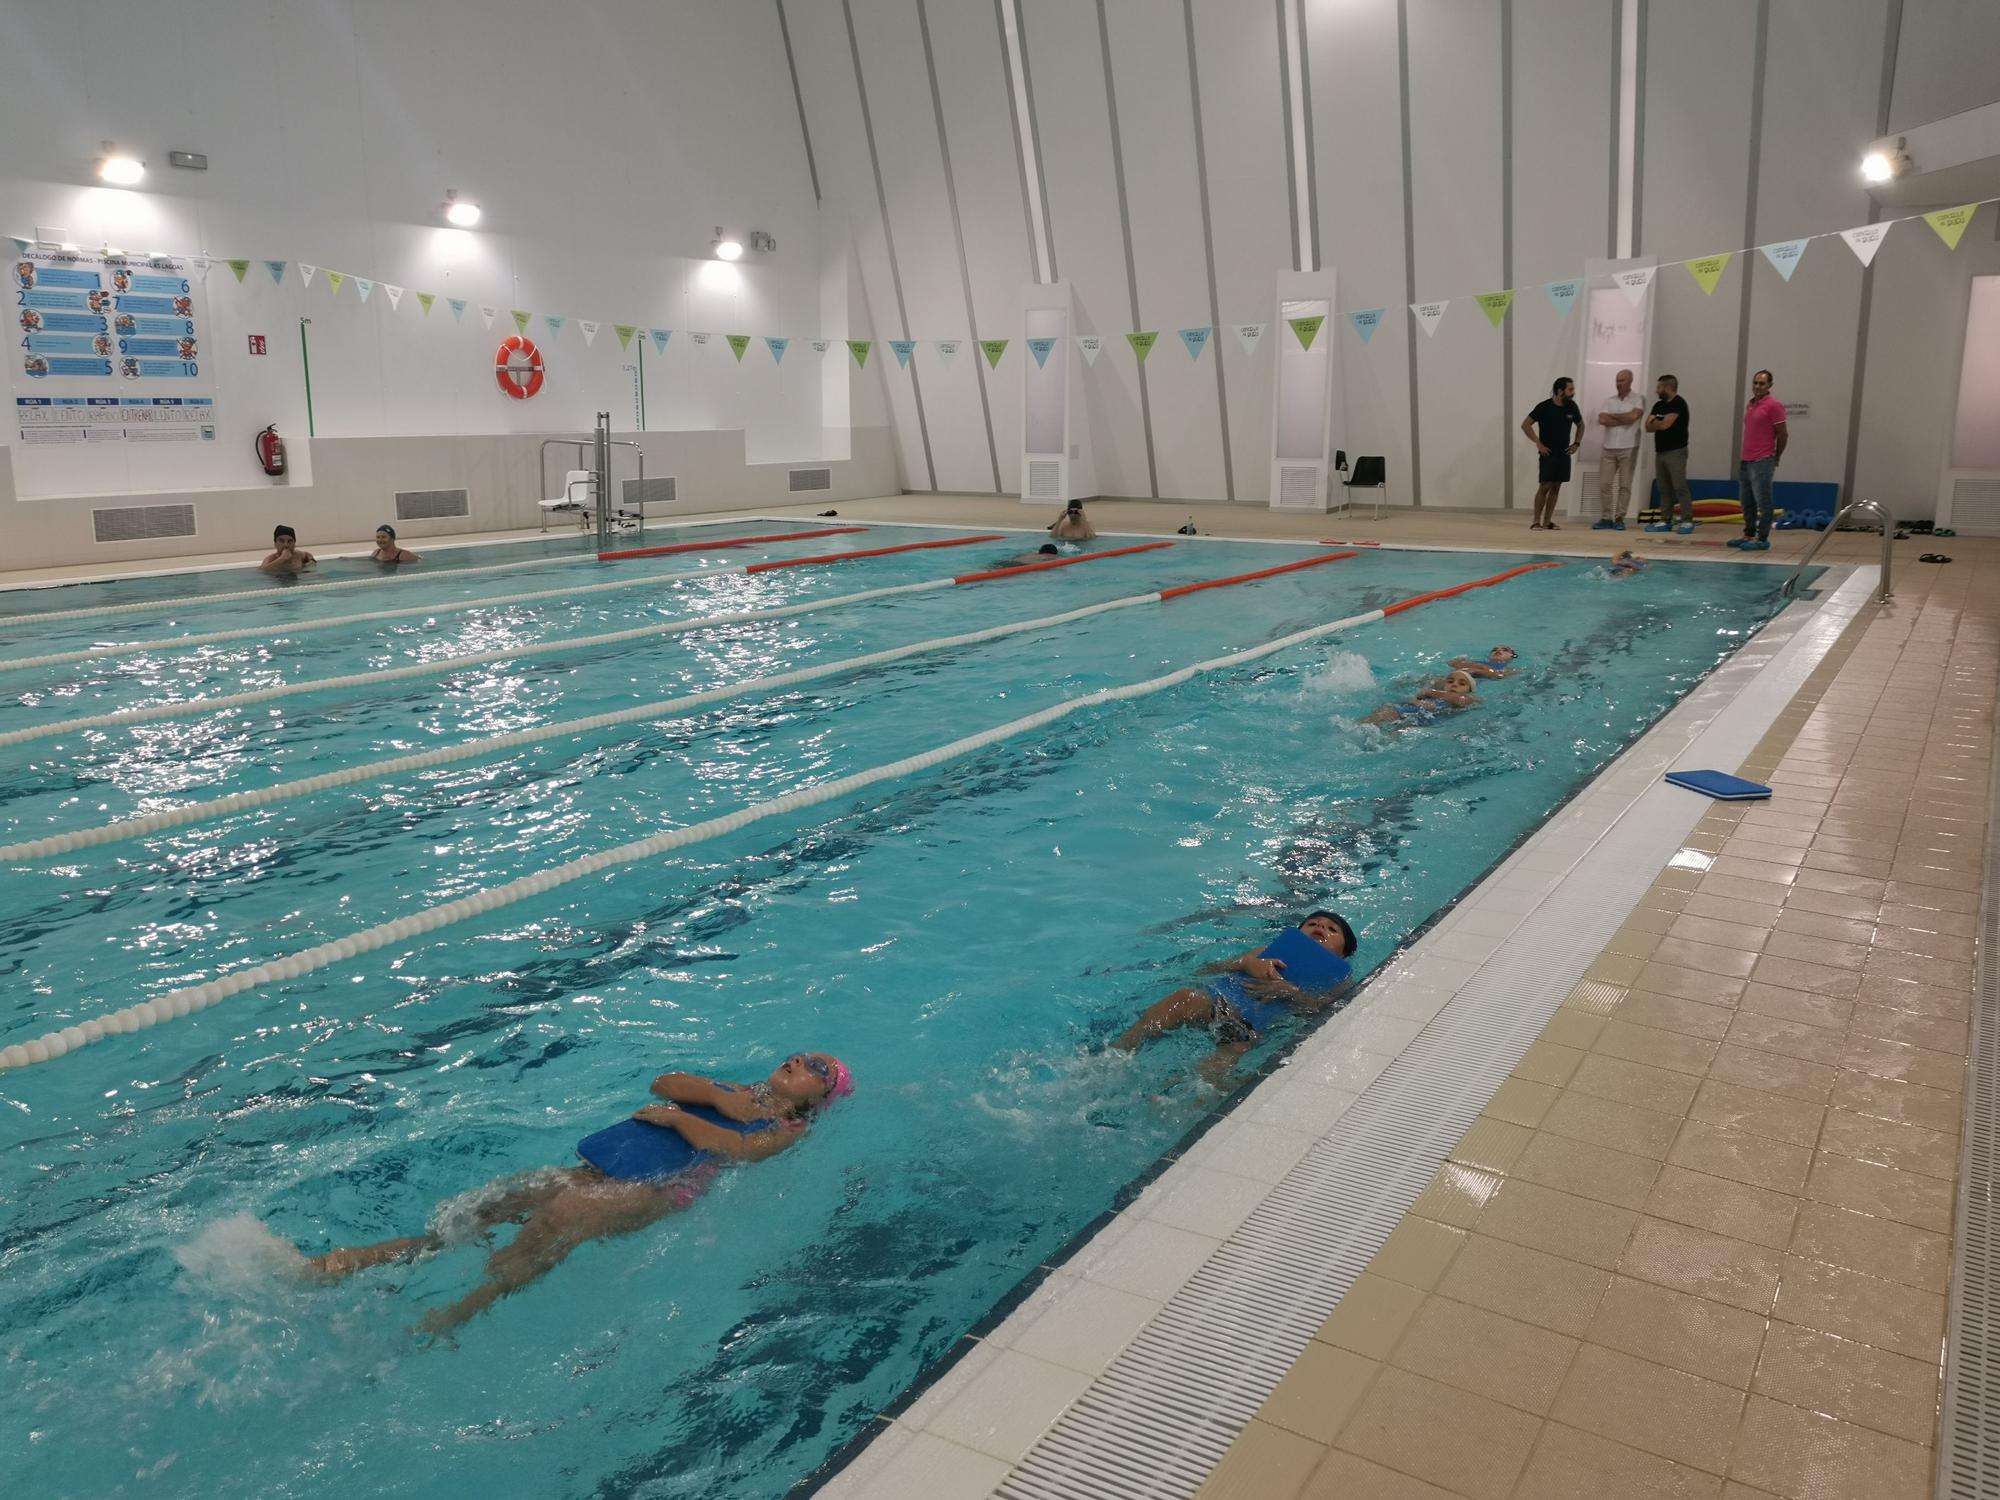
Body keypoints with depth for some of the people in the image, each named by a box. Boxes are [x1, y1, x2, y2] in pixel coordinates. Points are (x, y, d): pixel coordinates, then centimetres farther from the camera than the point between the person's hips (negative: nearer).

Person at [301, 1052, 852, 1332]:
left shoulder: (790, 1128, 7)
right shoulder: (741, 1094, 28)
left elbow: (732, 1148, -13)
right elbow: (662, 1083, 15)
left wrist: (676, 1116, -4)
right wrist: (716, 1097, 1)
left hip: (665, 1189, -7)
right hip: (612, 1171, 7)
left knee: (562, 1215, -34)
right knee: (495, 1201, -11)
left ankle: (448, 1320, -39)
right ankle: (348, 1263, -17)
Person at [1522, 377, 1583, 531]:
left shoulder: (1572, 407, 4)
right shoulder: (1544, 407, -11)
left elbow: (1580, 425, 20)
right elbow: (1525, 425, -8)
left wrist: (1576, 443, 6)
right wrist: (1538, 443, -13)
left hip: (1564, 454, 5)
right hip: (1548, 454, -5)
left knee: (1556, 487, 5)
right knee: (1545, 486, -8)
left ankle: (1547, 521, 10)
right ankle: (1536, 522, -3)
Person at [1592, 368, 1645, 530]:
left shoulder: (1638, 400, 0)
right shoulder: (1609, 400, 9)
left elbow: (1633, 416, -19)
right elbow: (1602, 420, -6)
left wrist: (1613, 416, -7)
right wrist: (1624, 420, -10)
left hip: (1628, 448, -3)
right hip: (1608, 448, 3)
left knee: (1624, 485, -1)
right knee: (1604, 484, 0)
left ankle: (1619, 519, 3)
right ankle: (1605, 518, 5)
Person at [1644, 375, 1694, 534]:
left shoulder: (1678, 404, -8)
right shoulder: (1658, 405, 16)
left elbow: (1665, 424, -17)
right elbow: (1648, 426, 9)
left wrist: (1656, 423, 3)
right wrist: (1660, 424, -9)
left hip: (1676, 451, -8)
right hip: (1660, 451, 8)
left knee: (1680, 487, -11)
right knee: (1664, 488, 7)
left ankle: (1687, 521, -12)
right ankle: (1665, 521, 9)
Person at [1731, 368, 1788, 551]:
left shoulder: (1774, 405, -8)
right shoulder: (1750, 405, 16)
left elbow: (1782, 435, -7)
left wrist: (1775, 459, 1)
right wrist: (1743, 457, 16)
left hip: (1762, 463, -8)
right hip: (1745, 461, 8)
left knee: (1763, 503, -5)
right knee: (1747, 502, 12)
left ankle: (1762, 539, -4)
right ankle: (1749, 534, 19)